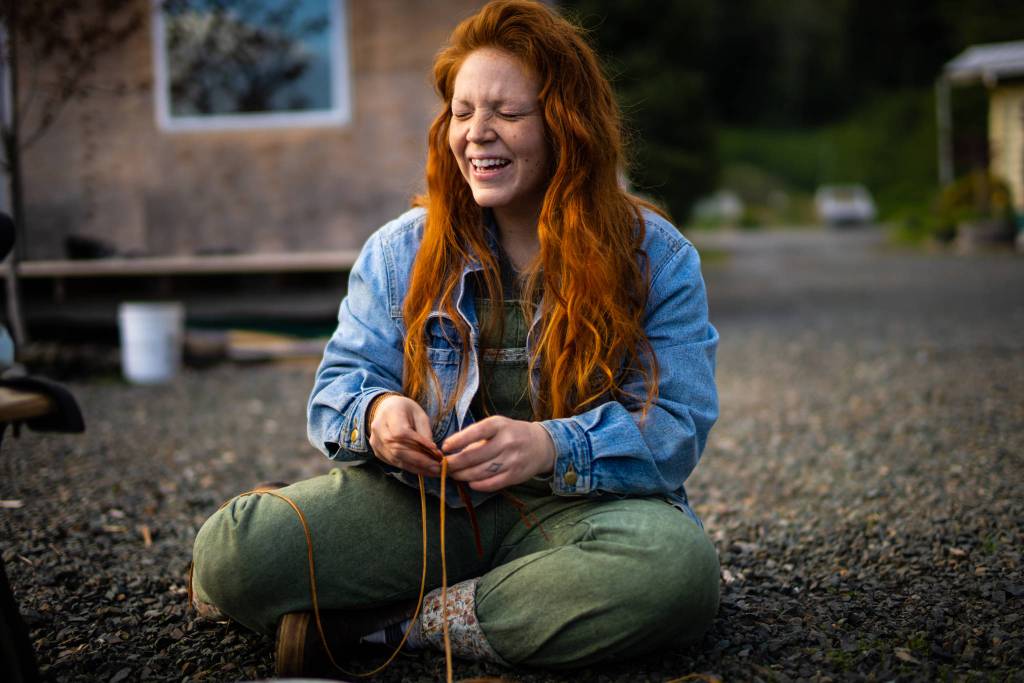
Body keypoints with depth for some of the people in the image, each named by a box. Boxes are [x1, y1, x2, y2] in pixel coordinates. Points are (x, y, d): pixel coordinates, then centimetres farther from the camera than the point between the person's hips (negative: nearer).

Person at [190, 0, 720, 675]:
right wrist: (374, 414, -19)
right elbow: (342, 380, 7)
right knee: (230, 551, -23)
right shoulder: (400, 251, 9)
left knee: (678, 565, -38)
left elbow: (677, 426, -8)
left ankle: (387, 623, -20)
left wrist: (550, 447, -27)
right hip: (421, 499, 1)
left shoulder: (657, 259, 0)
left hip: (573, 508, -1)